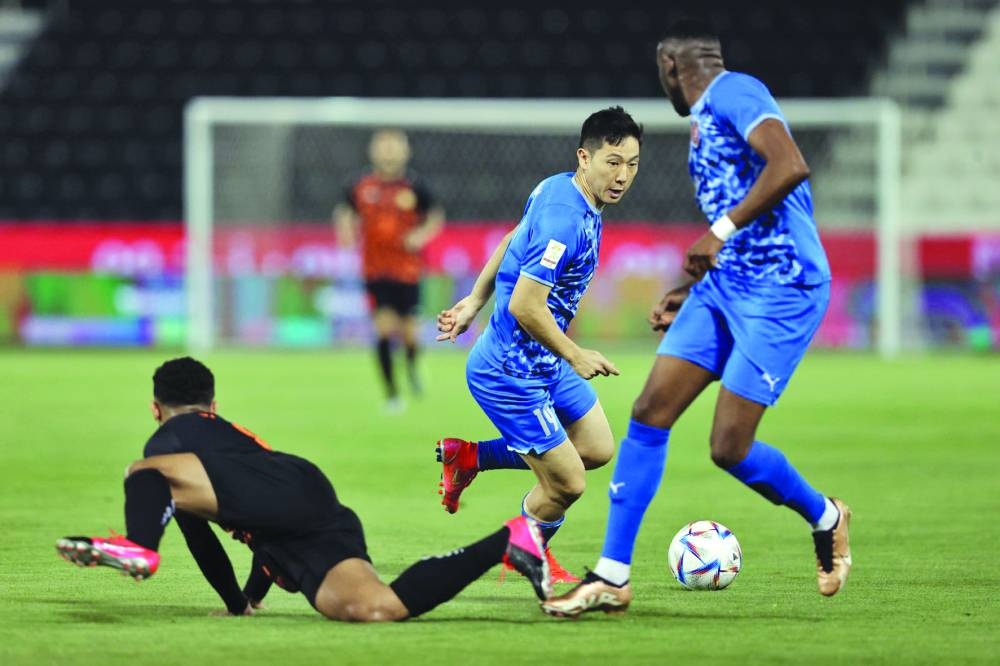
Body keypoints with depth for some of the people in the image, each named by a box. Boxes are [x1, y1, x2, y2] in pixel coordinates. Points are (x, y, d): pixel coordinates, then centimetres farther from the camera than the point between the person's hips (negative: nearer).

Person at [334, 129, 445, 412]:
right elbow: (345, 211, 16)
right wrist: (346, 230, -5)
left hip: (407, 271, 0)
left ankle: (412, 365, 41)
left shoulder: (414, 187, -4)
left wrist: (422, 235, -15)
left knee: (409, 331, 3)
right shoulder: (361, 187, 0)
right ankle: (391, 393, -4)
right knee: (384, 325, -12)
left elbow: (436, 216, 4)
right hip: (375, 270, 0)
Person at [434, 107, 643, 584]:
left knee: (598, 449, 17)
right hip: (512, 373, -10)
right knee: (566, 484, -3)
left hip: (547, 364, 10)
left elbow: (512, 241, 17)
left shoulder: (555, 189, 1)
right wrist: (575, 356, -17)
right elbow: (525, 306, -30)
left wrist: (474, 301, 26)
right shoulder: (564, 221, -29)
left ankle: (468, 456, 25)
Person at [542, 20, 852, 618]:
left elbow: (791, 166, -26)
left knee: (729, 447, -10)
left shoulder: (734, 92, -9)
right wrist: (688, 294, 24)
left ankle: (825, 519, 19)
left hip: (781, 290, -9)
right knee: (650, 412, -1)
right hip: (726, 284, 9)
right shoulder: (705, 122, 22)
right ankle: (612, 577, 1)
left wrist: (721, 231, -24)